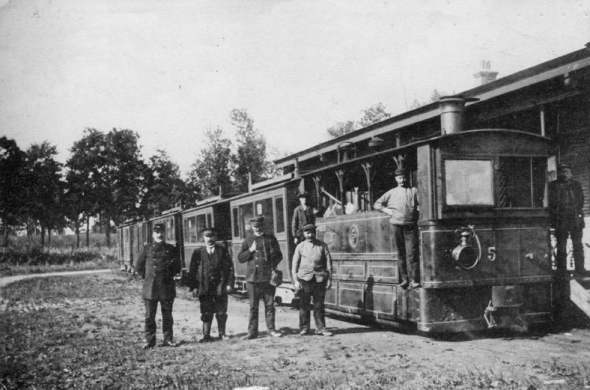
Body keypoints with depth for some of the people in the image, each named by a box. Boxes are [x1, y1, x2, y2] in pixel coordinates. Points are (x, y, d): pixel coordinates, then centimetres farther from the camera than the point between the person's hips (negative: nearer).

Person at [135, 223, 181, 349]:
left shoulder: (171, 249, 7)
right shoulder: (147, 249, 7)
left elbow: (177, 267, 14)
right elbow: (139, 266, 14)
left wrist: (169, 276, 5)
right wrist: (147, 277, 8)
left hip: (167, 288, 0)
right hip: (150, 288, 0)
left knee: (167, 315, 6)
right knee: (149, 316, 2)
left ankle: (168, 339, 14)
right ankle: (150, 341, 9)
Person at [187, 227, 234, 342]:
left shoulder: (222, 251, 3)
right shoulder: (198, 253, 4)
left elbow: (230, 267, 2)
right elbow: (192, 270, 4)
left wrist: (229, 283, -5)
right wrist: (194, 286, -3)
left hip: (220, 287, 0)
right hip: (205, 288, 0)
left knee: (221, 312, 5)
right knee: (206, 313, 2)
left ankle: (222, 334, 17)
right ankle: (206, 335, 11)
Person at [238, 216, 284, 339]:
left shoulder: (271, 238, 7)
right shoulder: (248, 240, 10)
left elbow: (279, 256, 8)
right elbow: (240, 258, 7)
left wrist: (273, 264, -10)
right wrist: (250, 250, -8)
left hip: (268, 277, 0)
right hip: (252, 277, 1)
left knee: (269, 305, 4)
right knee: (253, 306, 3)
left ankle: (271, 329, 12)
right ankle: (252, 331, 9)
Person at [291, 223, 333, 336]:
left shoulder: (322, 246, 7)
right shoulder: (300, 247, 7)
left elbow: (328, 263, 8)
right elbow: (294, 265, 7)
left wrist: (329, 279, 3)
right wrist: (295, 280, -1)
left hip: (320, 279, 0)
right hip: (304, 279, 0)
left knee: (319, 305, 2)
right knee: (304, 305, 2)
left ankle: (320, 328, 9)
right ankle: (304, 328, 12)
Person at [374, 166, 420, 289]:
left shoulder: (414, 191, 11)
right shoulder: (391, 193, 15)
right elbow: (377, 204, 19)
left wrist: (417, 213, -7)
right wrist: (387, 210, 6)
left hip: (411, 226, -2)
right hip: (396, 225, 2)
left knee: (411, 253, -9)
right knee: (401, 253, 4)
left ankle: (414, 280, -11)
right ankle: (405, 279, 9)